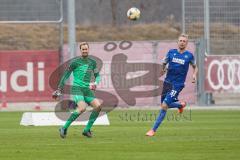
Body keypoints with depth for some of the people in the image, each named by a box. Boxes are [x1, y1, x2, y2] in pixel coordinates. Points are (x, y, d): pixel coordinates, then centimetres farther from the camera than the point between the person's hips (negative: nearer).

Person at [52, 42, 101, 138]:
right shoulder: (75, 62, -3)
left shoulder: (92, 62, 12)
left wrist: (95, 83, -3)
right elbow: (65, 75, 1)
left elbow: (97, 75, 20)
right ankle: (64, 128, -17)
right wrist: (59, 90, 0)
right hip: (77, 88, -6)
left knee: (98, 106, -14)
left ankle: (87, 130, -2)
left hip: (87, 90, 6)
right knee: (82, 108, -28)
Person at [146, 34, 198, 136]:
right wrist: (164, 68, -11)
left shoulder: (189, 56, 1)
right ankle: (180, 104, 41)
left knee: (164, 106, -14)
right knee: (163, 105, 10)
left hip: (178, 85, -4)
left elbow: (195, 67, 16)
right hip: (167, 82, 4)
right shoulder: (171, 52, 4)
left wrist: (194, 75, -4)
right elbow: (164, 63, 12)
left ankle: (153, 130, -8)